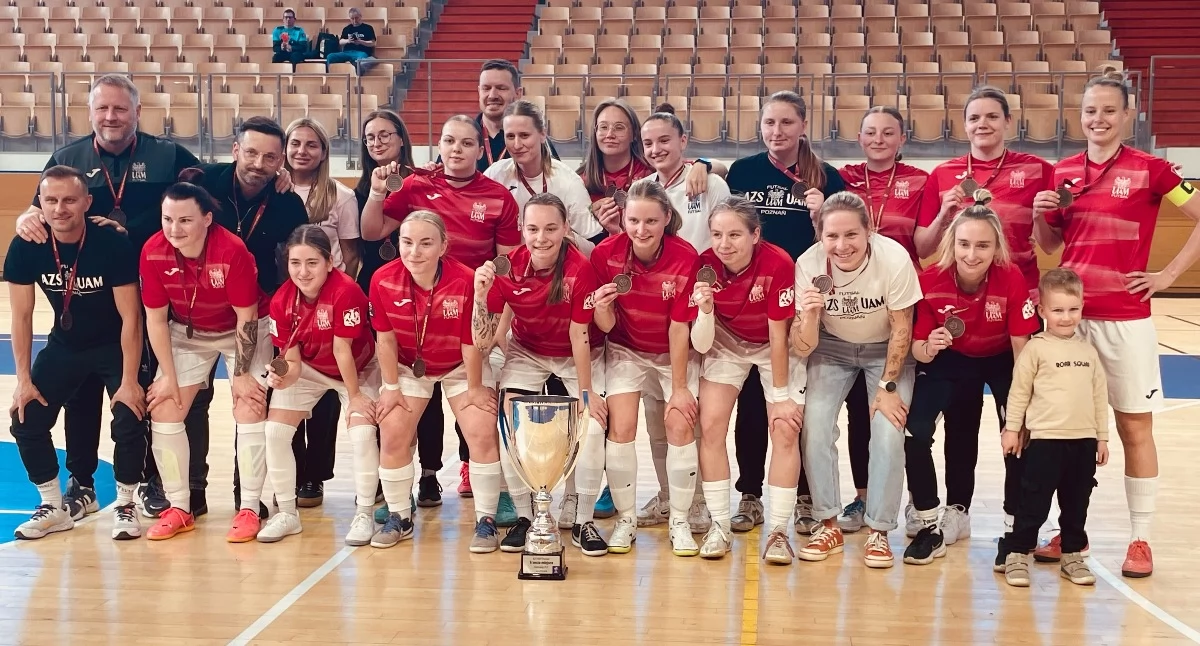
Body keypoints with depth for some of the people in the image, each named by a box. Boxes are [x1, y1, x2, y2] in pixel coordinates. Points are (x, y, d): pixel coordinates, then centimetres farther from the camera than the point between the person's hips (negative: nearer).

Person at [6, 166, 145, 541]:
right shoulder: (25, 248, -18)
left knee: (129, 420, -19)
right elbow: (21, 317, -8)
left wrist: (129, 381, -23)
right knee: (25, 421, -5)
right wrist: (24, 380, -10)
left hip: (115, 346, -3)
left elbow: (130, 317, -22)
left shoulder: (113, 244, -27)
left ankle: (125, 504, 4)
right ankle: (54, 507, 14)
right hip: (64, 345, 4)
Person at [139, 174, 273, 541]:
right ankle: (179, 508, 9)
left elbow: (247, 318, -21)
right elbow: (156, 319, -10)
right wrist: (168, 376, -8)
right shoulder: (153, 252, -21)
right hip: (187, 333, 4)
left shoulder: (233, 250, -31)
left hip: (243, 331, -4)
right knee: (164, 410, -3)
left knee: (249, 407, -14)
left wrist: (242, 374, -16)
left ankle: (249, 509, -3)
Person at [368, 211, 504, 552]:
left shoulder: (466, 281, -32)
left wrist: (474, 388, -11)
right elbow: (385, 338, -10)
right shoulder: (383, 280, -23)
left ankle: (486, 521, 3)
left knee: (483, 434, -11)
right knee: (392, 436, -2)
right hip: (408, 367, 2)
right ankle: (399, 518, 17)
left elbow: (471, 343, -20)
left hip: (461, 368, -2)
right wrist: (391, 387, -5)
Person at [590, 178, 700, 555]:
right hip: (626, 350, 1)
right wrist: (602, 307, -36)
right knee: (621, 426, -13)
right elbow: (606, 326, -13)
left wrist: (679, 387, -13)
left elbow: (679, 328, -17)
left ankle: (680, 521, 2)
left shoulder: (685, 258, -23)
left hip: (675, 353, -1)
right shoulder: (606, 254, -19)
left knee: (680, 424, -13)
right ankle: (625, 519, 2)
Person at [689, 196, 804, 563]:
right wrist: (705, 310, -40)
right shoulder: (705, 266, -23)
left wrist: (781, 396, -15)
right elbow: (701, 345, -20)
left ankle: (778, 532, -1)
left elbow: (777, 336, -21)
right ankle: (719, 528, 1)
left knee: (785, 430, -11)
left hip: (776, 348, -2)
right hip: (727, 344, 2)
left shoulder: (778, 264, -31)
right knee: (710, 424, -10)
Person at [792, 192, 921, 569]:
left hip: (886, 351, -1)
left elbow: (901, 330, -15)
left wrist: (887, 387, -11)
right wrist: (808, 316, -41)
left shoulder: (894, 259, -31)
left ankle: (878, 532, 2)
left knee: (889, 434, -15)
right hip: (832, 348, 1)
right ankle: (828, 526, 4)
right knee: (815, 428, -14)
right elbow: (804, 348, -21)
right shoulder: (809, 265, -26)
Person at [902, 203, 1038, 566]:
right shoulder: (931, 280, -28)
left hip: (1001, 360, 0)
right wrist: (929, 348, -42)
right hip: (950, 359, 1)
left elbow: (1022, 346, -22)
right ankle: (931, 527, 1)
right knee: (915, 433, -15)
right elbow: (918, 349, -18)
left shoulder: (1012, 279, -30)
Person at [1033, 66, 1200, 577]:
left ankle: (1140, 539, 14)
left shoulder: (1149, 169, -4)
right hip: (1070, 314, 4)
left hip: (1125, 318, -4)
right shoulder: (1062, 173, 8)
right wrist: (1042, 216, -4)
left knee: (1135, 426, 4)